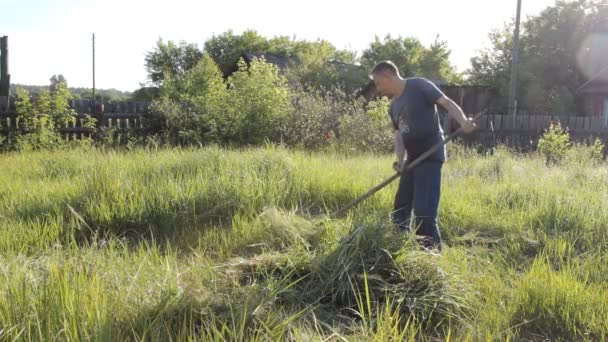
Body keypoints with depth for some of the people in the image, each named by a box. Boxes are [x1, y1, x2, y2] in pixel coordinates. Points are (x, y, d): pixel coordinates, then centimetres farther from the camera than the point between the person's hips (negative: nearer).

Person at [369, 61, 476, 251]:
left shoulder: (419, 86, -6)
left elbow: (447, 103, -13)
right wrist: (400, 161, -9)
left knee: (424, 212, -14)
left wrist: (463, 121, -31)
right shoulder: (393, 107, 15)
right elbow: (399, 135, 9)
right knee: (400, 209, 14)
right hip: (413, 158, 9)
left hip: (430, 155, -9)